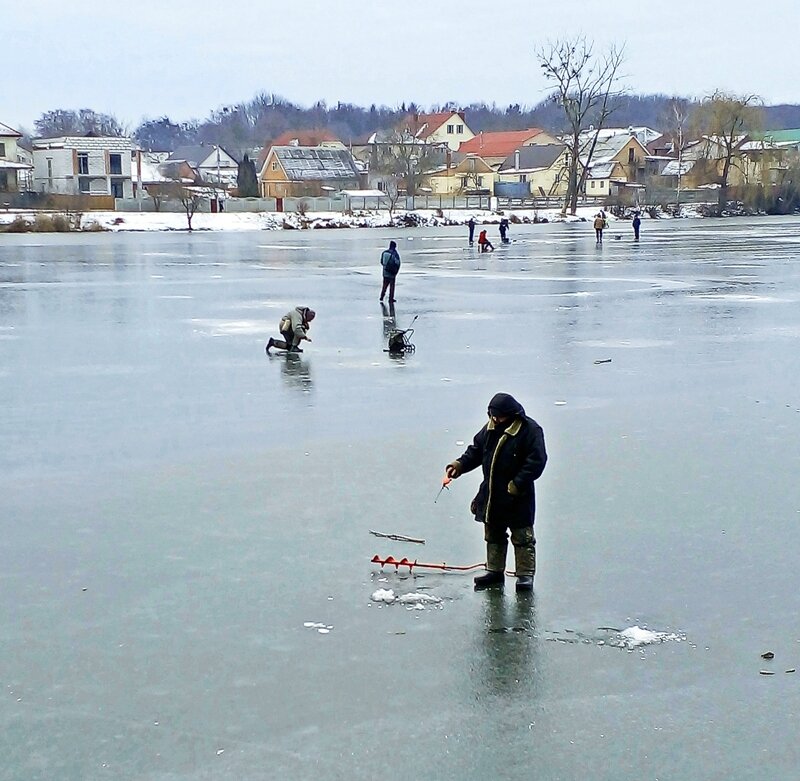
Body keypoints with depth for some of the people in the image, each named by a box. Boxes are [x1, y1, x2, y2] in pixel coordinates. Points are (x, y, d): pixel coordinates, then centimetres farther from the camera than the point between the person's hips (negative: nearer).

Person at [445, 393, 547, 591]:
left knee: (522, 537, 2)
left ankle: (525, 574, 8)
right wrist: (461, 464, -2)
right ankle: (495, 571, 27)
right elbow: (476, 450, 15)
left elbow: (536, 461, -17)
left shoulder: (529, 430, -15)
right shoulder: (490, 428, 5)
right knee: (493, 535, 16)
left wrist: (517, 484, -21)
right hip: (491, 495, 7)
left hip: (518, 497, -7)